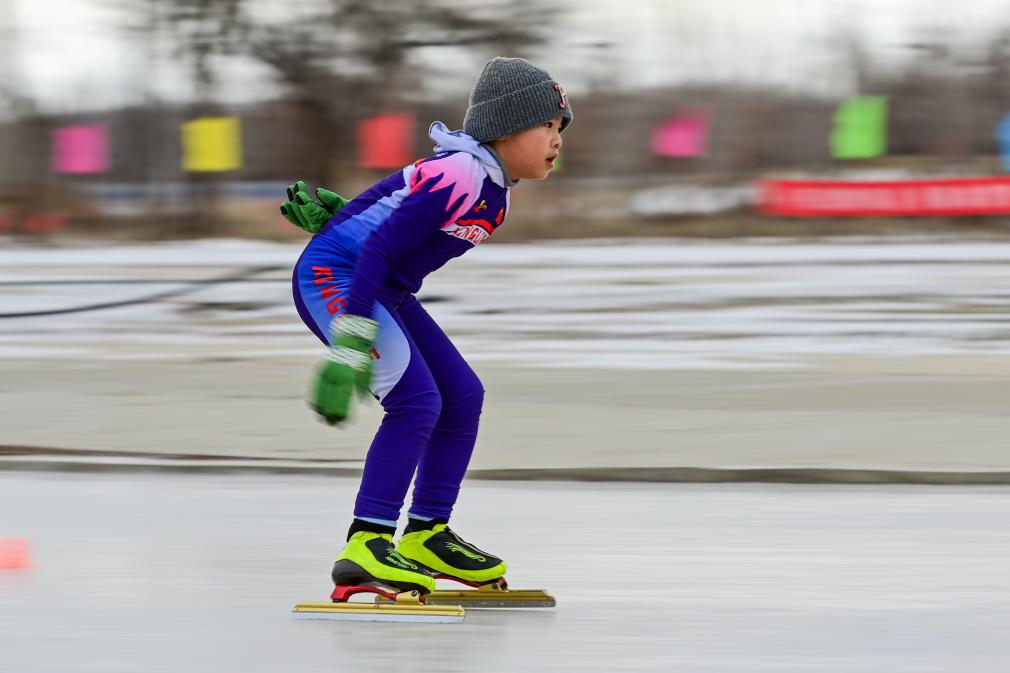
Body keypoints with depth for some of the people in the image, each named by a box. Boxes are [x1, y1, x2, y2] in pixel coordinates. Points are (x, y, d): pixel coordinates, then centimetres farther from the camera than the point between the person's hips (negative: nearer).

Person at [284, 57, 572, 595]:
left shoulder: (492, 189, 7)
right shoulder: (460, 176, -23)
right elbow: (379, 246, -28)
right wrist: (350, 346, -31)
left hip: (385, 290, 10)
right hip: (334, 276, -10)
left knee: (462, 395, 6)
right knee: (416, 400, -21)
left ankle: (427, 534, 17)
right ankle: (365, 544, -22)